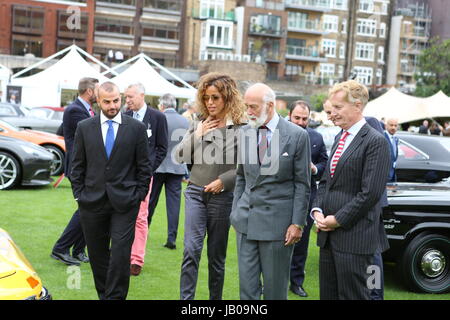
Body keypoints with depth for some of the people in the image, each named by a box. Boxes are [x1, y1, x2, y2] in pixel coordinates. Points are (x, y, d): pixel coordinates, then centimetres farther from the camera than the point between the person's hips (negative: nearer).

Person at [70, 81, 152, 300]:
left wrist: (139, 195, -1)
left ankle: (115, 296, 1)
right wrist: (79, 195, 3)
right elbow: (77, 165, 9)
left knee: (120, 253, -8)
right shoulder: (84, 128, 6)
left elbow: (145, 166, 4)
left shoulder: (137, 128, 1)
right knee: (97, 254, 10)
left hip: (124, 202, -2)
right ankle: (103, 294, 24)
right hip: (92, 201, 2)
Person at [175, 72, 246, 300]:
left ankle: (215, 298, 23)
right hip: (195, 192, 2)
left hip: (222, 196, -2)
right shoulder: (199, 124, 8)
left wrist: (222, 180, -15)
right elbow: (179, 156, 5)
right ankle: (186, 298, -5)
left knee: (216, 254, 9)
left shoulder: (241, 128, -5)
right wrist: (198, 134, -4)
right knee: (191, 249, -8)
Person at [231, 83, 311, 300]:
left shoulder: (297, 135, -7)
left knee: (275, 286, 8)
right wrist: (236, 210, 10)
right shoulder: (245, 133, 5)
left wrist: (297, 223, -8)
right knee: (247, 284, 8)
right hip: (246, 220, 4)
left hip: (277, 221, -4)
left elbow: (302, 183, -5)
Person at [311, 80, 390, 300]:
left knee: (353, 295, 0)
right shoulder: (340, 139, 16)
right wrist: (317, 211, 3)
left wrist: (338, 219, -14)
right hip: (329, 235, 8)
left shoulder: (375, 141, -11)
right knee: (328, 294, 14)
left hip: (355, 237, -8)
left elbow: (371, 192, -18)